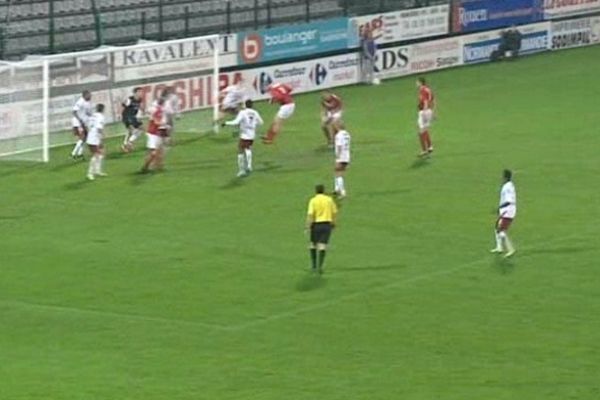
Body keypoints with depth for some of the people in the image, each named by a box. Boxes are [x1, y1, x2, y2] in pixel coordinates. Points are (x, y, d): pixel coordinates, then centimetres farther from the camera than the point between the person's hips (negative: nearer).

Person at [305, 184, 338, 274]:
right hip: (327, 224, 1)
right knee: (322, 246, -1)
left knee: (313, 245, 16)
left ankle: (314, 266, 16)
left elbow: (310, 214, -13)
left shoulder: (313, 201, -5)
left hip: (316, 224, -1)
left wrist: (308, 227, -13)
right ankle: (320, 266, -14)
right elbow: (334, 212, 8)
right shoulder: (329, 200, 4)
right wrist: (333, 222, 23)